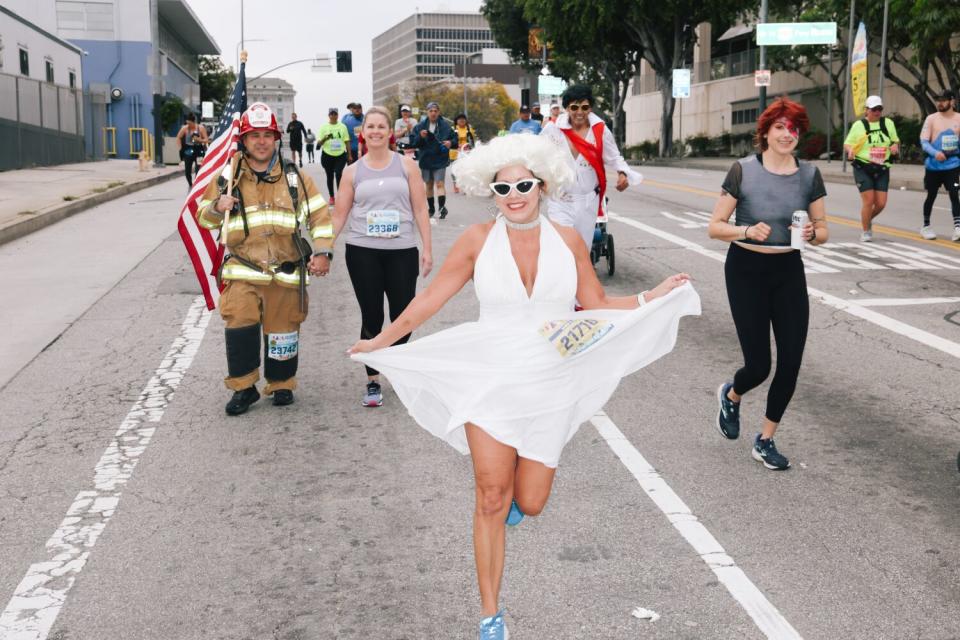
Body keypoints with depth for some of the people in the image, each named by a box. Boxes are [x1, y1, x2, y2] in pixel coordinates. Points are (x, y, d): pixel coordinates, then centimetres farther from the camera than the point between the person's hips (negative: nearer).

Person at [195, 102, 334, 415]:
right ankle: (243, 387, 4)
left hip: (286, 271, 1)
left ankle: (281, 384, 26)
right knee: (239, 326, -14)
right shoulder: (227, 174, 6)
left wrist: (322, 251, -4)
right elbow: (203, 217, 13)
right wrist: (217, 207, -11)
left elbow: (319, 214, 8)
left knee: (282, 330, 6)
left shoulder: (294, 177, 7)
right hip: (242, 270, 0)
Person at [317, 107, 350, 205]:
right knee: (330, 176, 9)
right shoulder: (323, 127, 0)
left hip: (340, 155, 0)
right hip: (327, 156, 0)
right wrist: (325, 139, -24)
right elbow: (318, 143, -4)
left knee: (338, 173, -17)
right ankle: (332, 197, 21)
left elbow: (347, 141, 8)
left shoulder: (342, 126, 4)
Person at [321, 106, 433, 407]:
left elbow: (420, 210, 4)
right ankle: (372, 381, 15)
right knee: (371, 317, 3)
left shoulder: (406, 165, 5)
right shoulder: (353, 171, 7)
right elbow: (339, 216, 7)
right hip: (362, 253, 0)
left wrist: (427, 249, -2)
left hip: (402, 252, 0)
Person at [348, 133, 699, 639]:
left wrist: (655, 296, -6)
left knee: (530, 504, 6)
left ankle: (519, 478, 45)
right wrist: (381, 341, 1)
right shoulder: (478, 241, -5)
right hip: (489, 382, -1)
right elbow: (430, 299, 0)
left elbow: (599, 306, 5)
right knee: (491, 500, -5)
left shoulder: (566, 241, -1)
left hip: (549, 387, 2)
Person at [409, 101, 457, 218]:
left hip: (440, 159, -3)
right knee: (429, 185, 12)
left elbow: (455, 138, 8)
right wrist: (420, 137, -20)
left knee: (439, 183, -14)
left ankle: (442, 206, -21)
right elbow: (412, 142, -2)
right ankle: (431, 209, 23)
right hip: (425, 159, 3)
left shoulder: (445, 126, -1)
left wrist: (451, 142, -14)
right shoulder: (420, 126, 2)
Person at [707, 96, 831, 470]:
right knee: (758, 365, -4)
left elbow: (823, 232, 5)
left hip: (788, 271, 3)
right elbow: (715, 227, -7)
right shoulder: (743, 171, -9)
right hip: (746, 270, -3)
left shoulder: (809, 175, 0)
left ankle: (765, 441, 20)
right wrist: (748, 231, -25)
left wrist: (811, 233, -17)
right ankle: (731, 396, 34)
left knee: (791, 362, 0)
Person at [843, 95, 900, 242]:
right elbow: (847, 144, 4)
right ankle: (865, 231, 9)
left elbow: (896, 140, 20)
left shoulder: (888, 123, 10)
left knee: (881, 203, -2)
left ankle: (868, 220, 31)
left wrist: (895, 145, -4)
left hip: (882, 169, 3)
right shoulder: (859, 125, 2)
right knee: (868, 200, -10)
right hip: (863, 168, -3)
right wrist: (850, 150, -19)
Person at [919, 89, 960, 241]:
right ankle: (926, 226, 23)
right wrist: (935, 153, -25)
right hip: (933, 165, 0)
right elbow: (924, 141, -8)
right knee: (931, 196, 9)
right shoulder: (931, 119, -1)